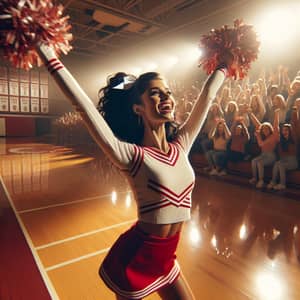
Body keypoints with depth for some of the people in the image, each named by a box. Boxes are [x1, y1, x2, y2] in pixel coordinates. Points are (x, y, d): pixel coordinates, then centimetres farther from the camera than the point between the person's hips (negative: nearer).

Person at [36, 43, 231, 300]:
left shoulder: (180, 145, -4)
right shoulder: (132, 156, -21)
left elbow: (206, 98, 5)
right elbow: (85, 106, -27)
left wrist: (224, 66, 14)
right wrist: (48, 53, -24)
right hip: (135, 259, -6)